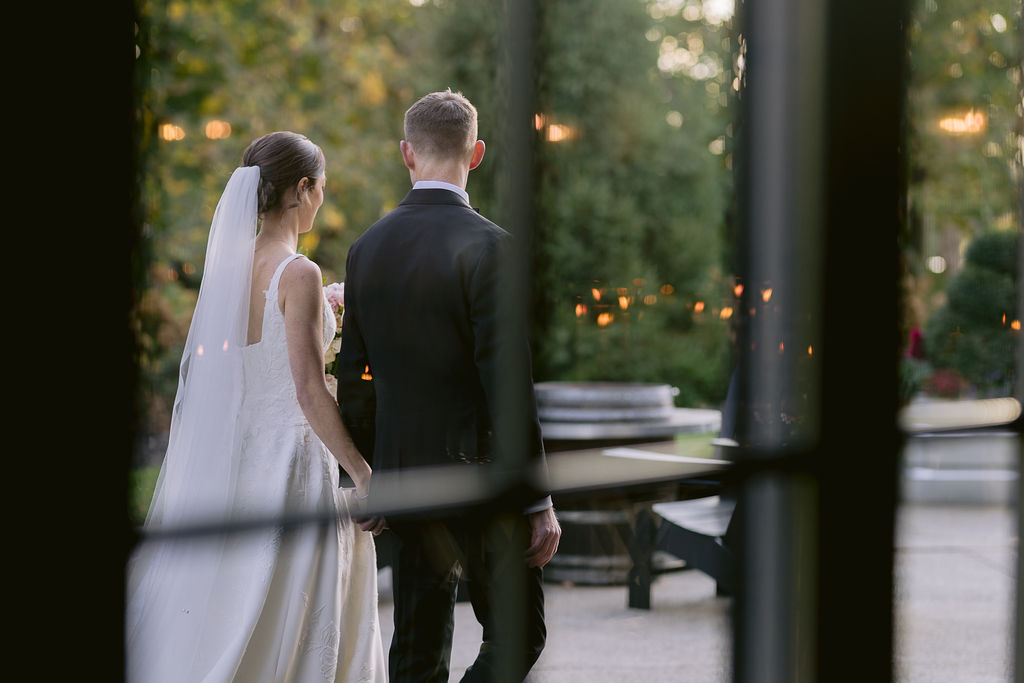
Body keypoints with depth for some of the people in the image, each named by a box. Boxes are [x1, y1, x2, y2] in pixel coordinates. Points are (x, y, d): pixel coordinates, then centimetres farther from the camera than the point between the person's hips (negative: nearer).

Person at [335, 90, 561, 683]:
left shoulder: (367, 248, 5)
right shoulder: (487, 245, -14)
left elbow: (352, 382, 10)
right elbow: (508, 384, -17)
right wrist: (539, 500, -11)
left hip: (402, 477, 6)